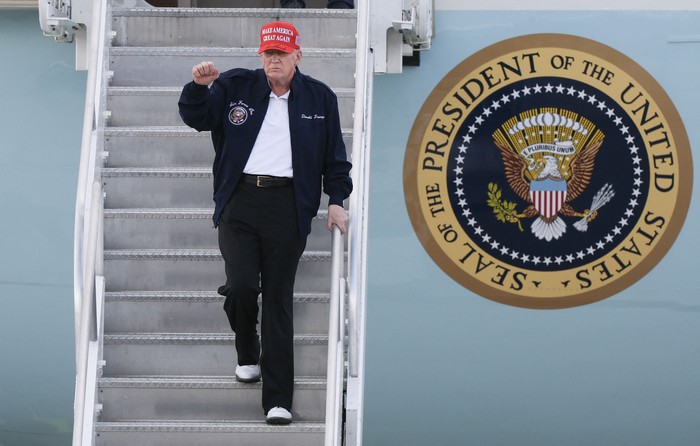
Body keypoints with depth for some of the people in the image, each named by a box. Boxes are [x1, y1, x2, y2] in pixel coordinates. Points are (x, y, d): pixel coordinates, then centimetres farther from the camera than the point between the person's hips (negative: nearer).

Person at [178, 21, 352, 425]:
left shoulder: (320, 98, 10)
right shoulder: (234, 86, 9)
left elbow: (334, 156, 14)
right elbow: (195, 117, 10)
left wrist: (336, 200, 6)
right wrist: (199, 87, -9)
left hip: (287, 206, 0)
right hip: (239, 200, 0)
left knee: (278, 300, -1)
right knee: (240, 285, -16)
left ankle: (278, 399, 0)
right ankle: (247, 354, 18)